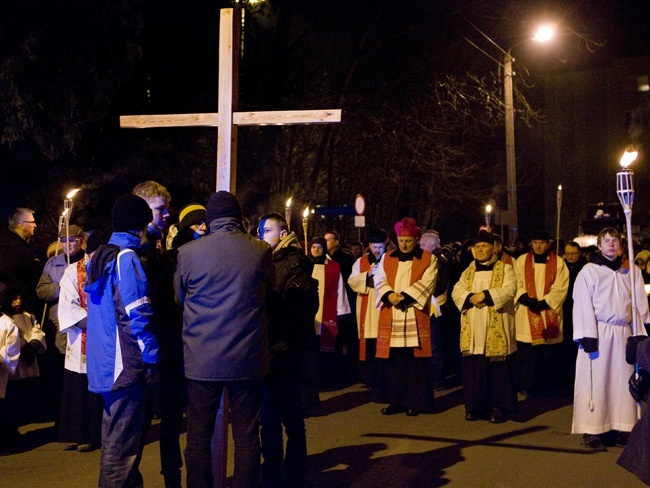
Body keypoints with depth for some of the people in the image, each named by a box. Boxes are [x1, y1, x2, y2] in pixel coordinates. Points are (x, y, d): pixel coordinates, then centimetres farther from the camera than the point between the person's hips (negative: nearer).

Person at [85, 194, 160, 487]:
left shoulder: (99, 257, 12)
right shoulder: (126, 257, -15)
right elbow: (137, 316, -19)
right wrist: (151, 356, -13)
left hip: (106, 364, 10)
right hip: (128, 364, -10)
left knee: (116, 437, 19)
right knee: (123, 443, -3)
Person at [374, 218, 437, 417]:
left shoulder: (429, 259, 4)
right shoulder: (387, 258, 13)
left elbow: (425, 284, -8)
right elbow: (379, 280, 4)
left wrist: (404, 296, -19)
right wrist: (389, 295, -16)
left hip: (415, 318, -3)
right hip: (390, 318, 3)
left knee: (415, 362, -2)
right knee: (392, 361, 5)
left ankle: (415, 401, 6)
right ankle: (395, 400, 13)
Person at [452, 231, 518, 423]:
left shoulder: (505, 269, 4)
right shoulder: (468, 272, 18)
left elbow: (509, 290, -11)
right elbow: (456, 292, 6)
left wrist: (485, 295, -19)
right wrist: (471, 297, -14)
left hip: (496, 331, -4)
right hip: (473, 332, 4)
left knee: (498, 369, -2)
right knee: (474, 369, 4)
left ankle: (499, 407, 6)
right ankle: (476, 406, 13)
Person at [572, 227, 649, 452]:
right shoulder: (589, 271, -2)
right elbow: (582, 306, -8)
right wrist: (587, 337, -15)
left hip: (623, 334, 4)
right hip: (598, 334, -4)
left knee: (621, 381, 6)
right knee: (596, 382, -2)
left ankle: (614, 428, 14)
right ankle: (593, 431, 3)